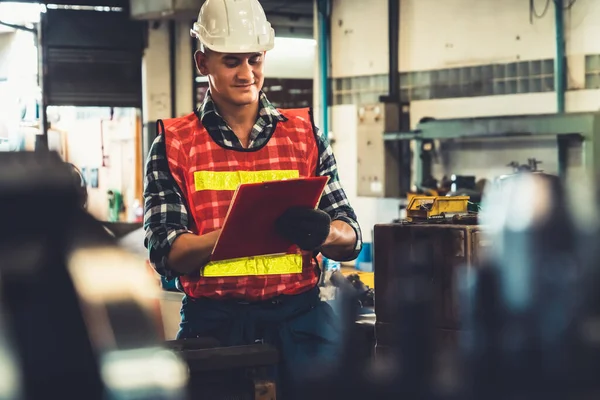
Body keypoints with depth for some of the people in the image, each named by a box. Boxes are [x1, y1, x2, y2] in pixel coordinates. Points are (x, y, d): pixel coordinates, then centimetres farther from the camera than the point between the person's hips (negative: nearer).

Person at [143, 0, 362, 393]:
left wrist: (323, 233, -16)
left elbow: (350, 240, 8)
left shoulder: (305, 133, 12)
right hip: (213, 320, -2)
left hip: (299, 315, 2)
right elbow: (165, 253, -3)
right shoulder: (174, 144, 7)